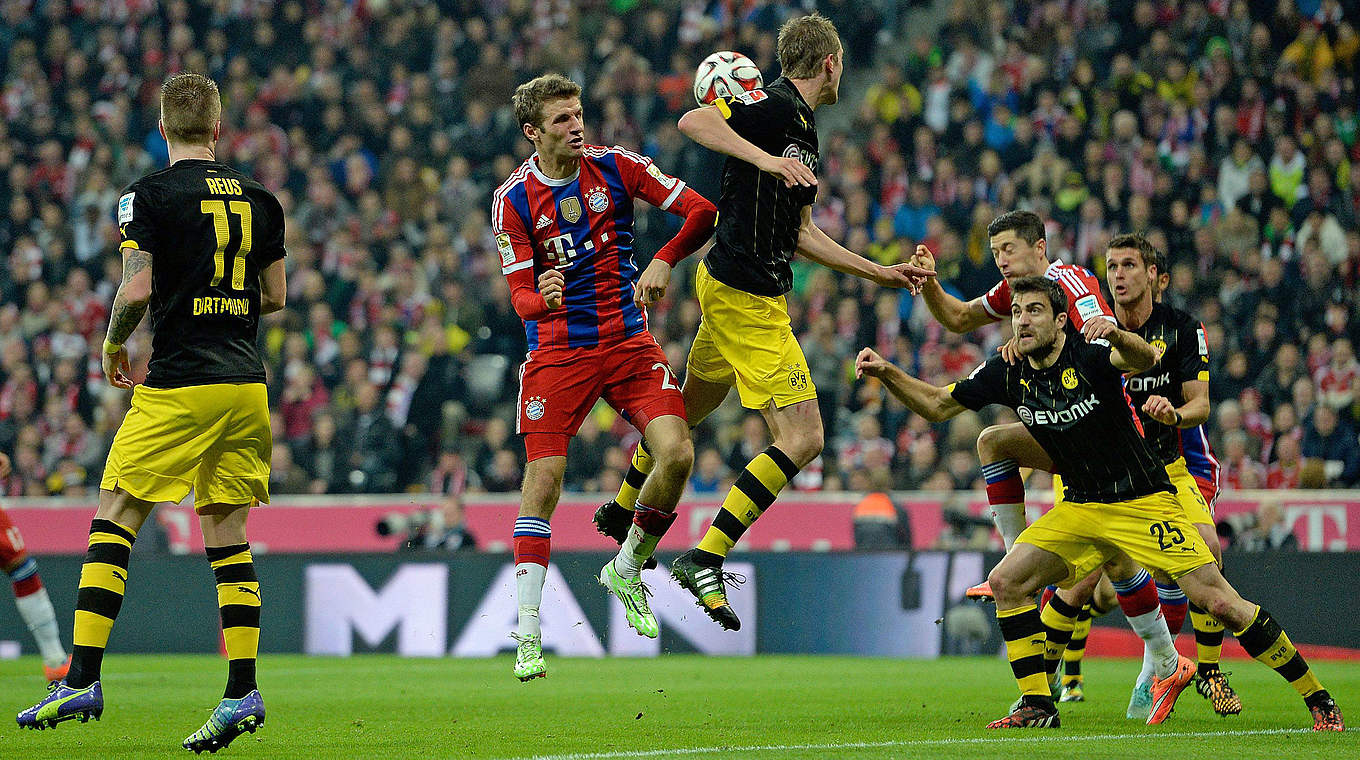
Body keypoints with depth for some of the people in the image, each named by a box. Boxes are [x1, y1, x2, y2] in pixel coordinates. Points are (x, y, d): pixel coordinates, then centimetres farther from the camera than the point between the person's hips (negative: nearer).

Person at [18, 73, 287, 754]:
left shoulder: (150, 195, -6)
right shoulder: (258, 200, 10)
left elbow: (137, 289, -13)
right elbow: (275, 296, 15)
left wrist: (113, 345, 5)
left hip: (178, 386, -5)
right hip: (245, 383, 5)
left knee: (113, 520, 0)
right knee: (228, 535, 8)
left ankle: (83, 679, -8)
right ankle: (243, 693, 2)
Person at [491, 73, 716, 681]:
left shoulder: (616, 167, -1)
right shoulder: (514, 199, -5)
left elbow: (701, 211, 0)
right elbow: (521, 297, -8)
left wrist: (663, 261, -15)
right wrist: (542, 299, -32)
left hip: (629, 343, 2)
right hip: (556, 351, -2)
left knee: (677, 454, -17)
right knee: (543, 482, -12)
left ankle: (627, 569, 10)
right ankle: (527, 637, -7)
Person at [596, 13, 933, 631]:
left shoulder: (802, 128, 16)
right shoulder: (777, 105, -14)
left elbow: (801, 234, 22)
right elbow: (693, 122, -28)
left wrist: (881, 272, 24)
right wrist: (767, 159, -35)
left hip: (725, 286, 11)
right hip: (747, 299, -11)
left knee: (692, 405, 30)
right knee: (802, 439, -12)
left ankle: (621, 511, 50)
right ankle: (705, 558, -13)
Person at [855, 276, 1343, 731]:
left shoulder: (1089, 355, -18)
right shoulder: (1008, 373, -1)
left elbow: (1146, 359, -39)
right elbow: (938, 406, 7)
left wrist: (1116, 336, -60)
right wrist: (886, 373, -9)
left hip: (1144, 503, -6)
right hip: (1080, 509, 6)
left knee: (1217, 601, -16)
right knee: (1006, 583, -9)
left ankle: (1318, 700, -6)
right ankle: (1037, 707, 0)